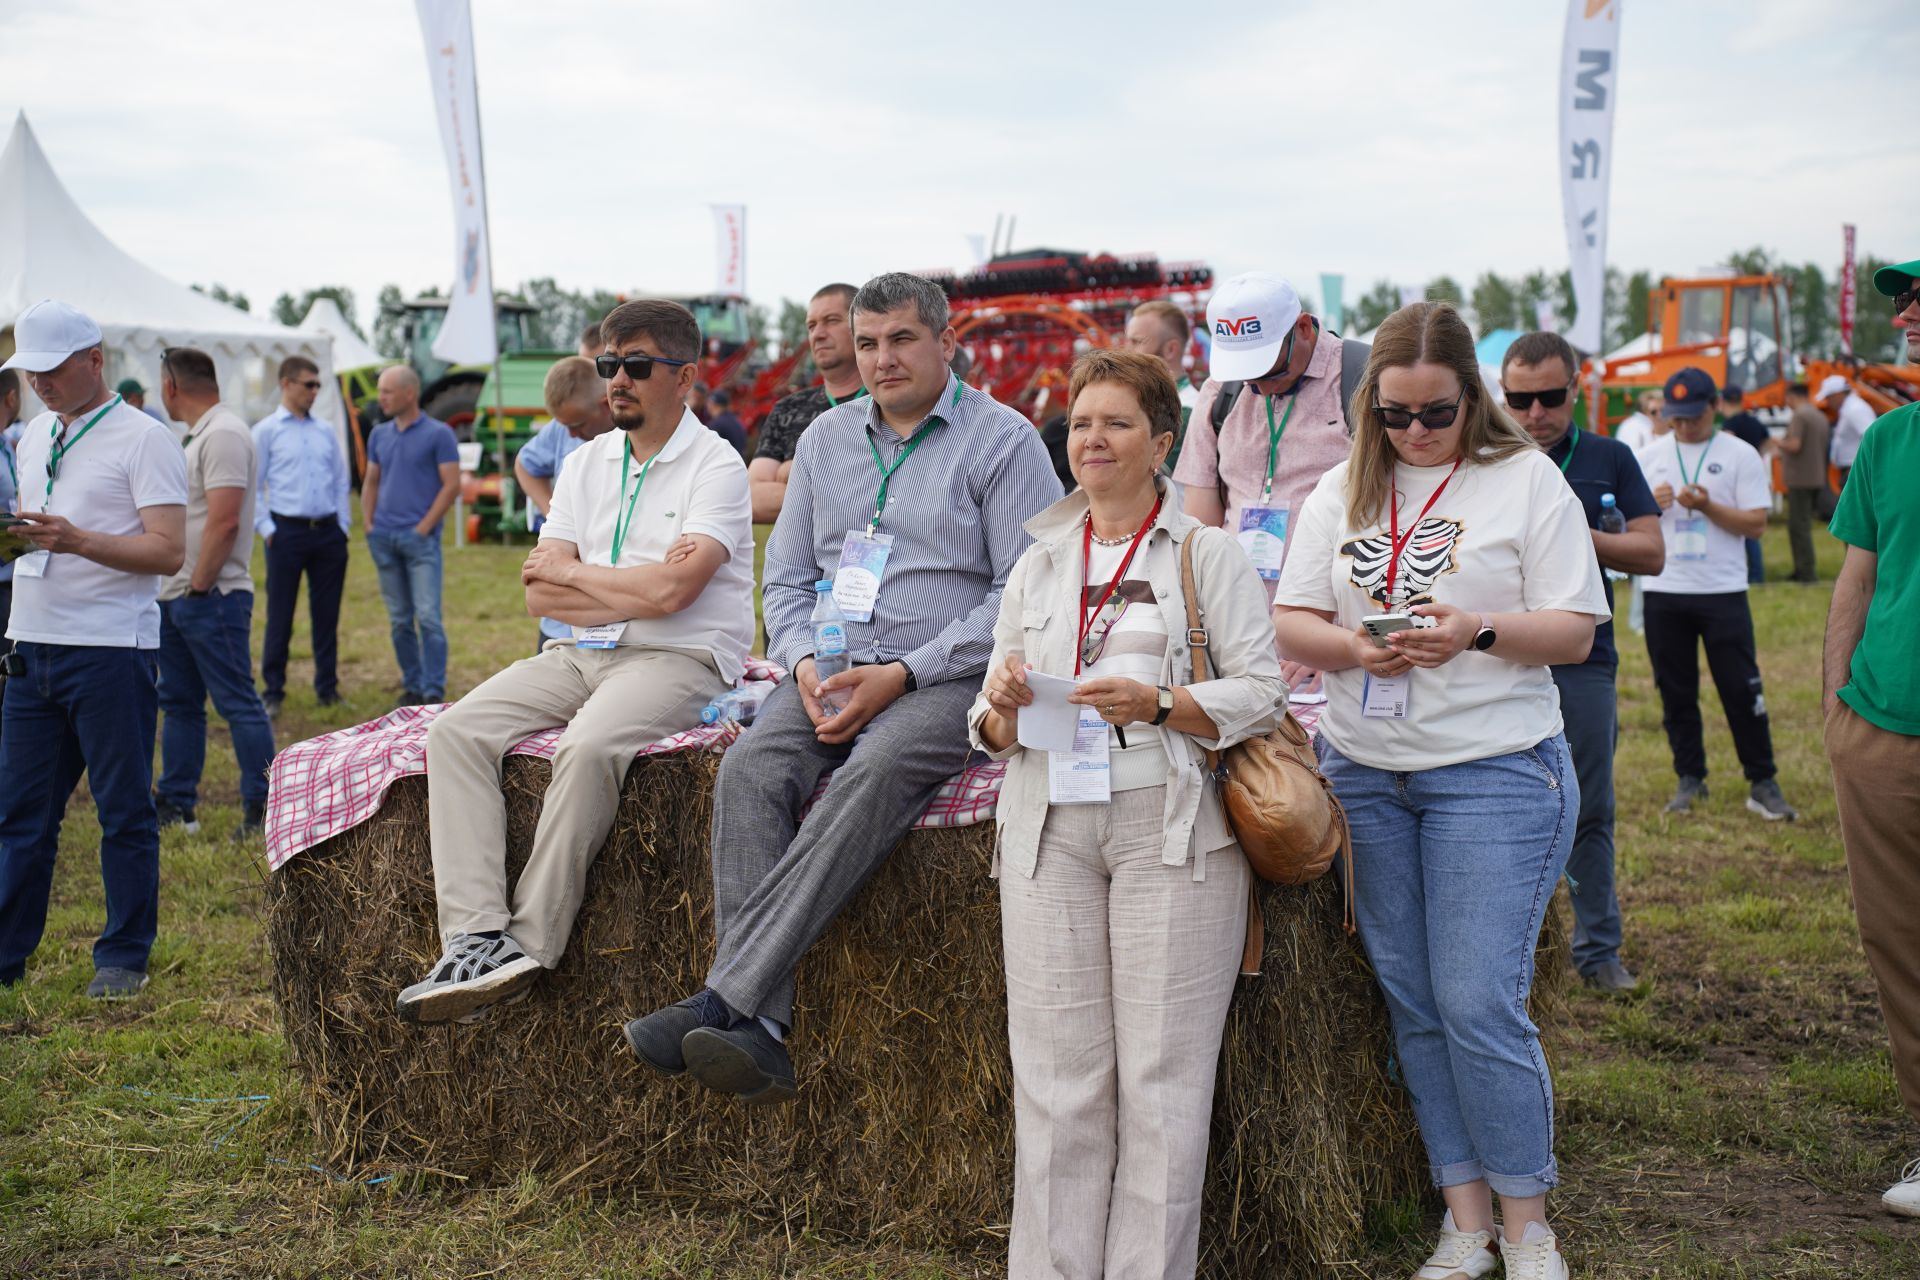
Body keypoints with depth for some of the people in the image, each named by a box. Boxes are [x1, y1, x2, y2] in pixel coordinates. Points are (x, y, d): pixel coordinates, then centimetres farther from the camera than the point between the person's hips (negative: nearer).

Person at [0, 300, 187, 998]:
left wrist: (77, 540, -25)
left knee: (124, 811, 1)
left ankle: (124, 958, 11)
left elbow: (168, 551, -13)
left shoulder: (143, 438, -6)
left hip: (110, 651, -7)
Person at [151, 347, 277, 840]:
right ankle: (175, 805, 21)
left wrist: (199, 587, -19)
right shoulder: (199, 435, 17)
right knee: (179, 703, 14)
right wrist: (178, 588, 15)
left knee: (237, 703, -6)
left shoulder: (224, 434, -15)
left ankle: (261, 808, -2)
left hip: (211, 597, -10)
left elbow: (224, 521, -23)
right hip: (177, 596, 10)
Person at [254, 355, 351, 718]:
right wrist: (267, 529, -7)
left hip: (329, 532, 4)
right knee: (280, 617, 0)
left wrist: (343, 525, 8)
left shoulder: (327, 431, 13)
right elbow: (252, 486, -1)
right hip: (288, 531, -4)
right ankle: (273, 691, 7)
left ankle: (327, 688, 16)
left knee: (327, 614, 8)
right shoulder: (267, 431, 0)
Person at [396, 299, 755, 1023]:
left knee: (589, 746, -35)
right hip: (579, 656, 7)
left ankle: (529, 944, -26)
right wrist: (632, 594, -7)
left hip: (679, 660, -6)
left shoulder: (716, 467, -4)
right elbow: (540, 596, 8)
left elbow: (670, 590, -17)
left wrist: (574, 572, -2)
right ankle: (475, 936, -26)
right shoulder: (587, 463, 16)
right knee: (456, 732, -16)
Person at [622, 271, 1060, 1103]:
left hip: (947, 678, -4)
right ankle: (757, 1031, -34)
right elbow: (787, 579, 19)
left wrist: (902, 675, -14)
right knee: (750, 770, -26)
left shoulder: (1002, 441, 1)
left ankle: (724, 998, -40)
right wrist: (805, 666, -3)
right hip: (832, 671, 5)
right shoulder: (826, 440, 18)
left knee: (872, 775, -35)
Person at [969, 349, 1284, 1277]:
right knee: (1055, 1070, 1)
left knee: (1162, 1072, -4)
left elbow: (1260, 692, -2)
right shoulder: (1038, 564, 19)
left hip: (1170, 826, -3)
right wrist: (1006, 706, -4)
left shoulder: (1207, 554, 6)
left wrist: (1157, 703, -16)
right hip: (1049, 826, 4)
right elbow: (992, 728, 19)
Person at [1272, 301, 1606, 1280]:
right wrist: (1354, 647, -14)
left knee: (1479, 1005, -8)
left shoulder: (1525, 479, -1)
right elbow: (1291, 621, 7)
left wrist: (1479, 632, -21)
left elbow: (1574, 632, -4)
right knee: (1412, 1004, 7)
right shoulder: (1343, 490, 10)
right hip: (1364, 771, 4)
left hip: (1495, 770, -4)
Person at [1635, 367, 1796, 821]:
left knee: (1742, 690, -3)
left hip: (1722, 591, -3)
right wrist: (1652, 505, -10)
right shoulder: (1651, 456, 10)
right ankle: (1690, 779, 19)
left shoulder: (1740, 455, 0)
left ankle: (1762, 783, 7)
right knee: (1675, 692, 7)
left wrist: (1707, 506, -17)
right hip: (1663, 592, 3)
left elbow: (1756, 523, -4)